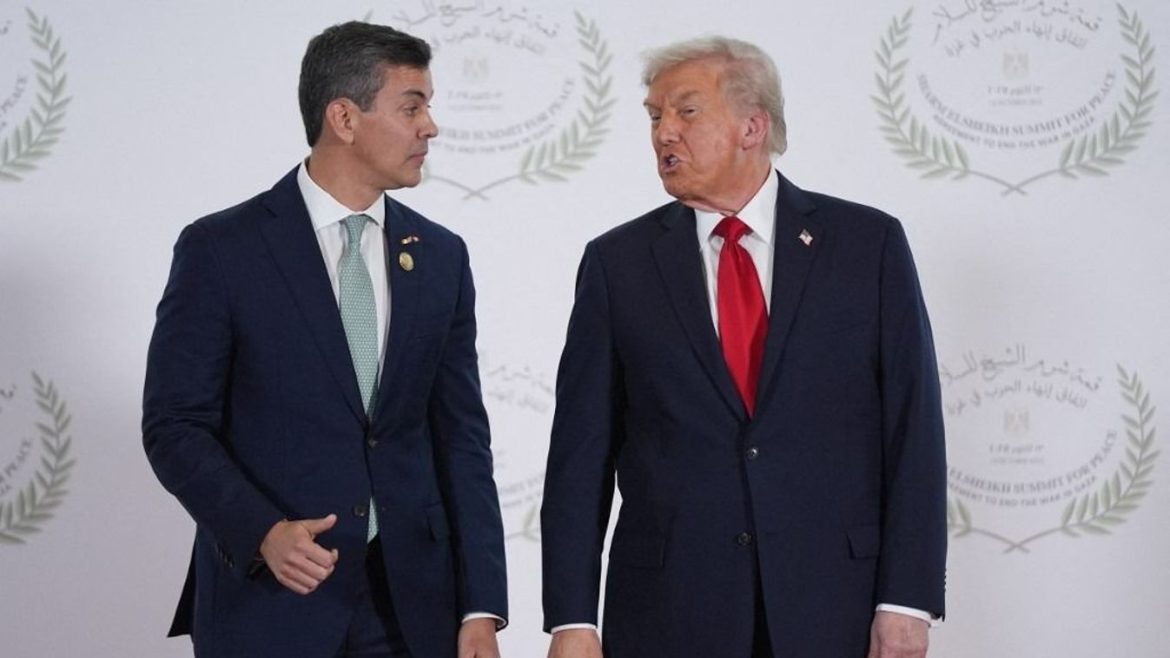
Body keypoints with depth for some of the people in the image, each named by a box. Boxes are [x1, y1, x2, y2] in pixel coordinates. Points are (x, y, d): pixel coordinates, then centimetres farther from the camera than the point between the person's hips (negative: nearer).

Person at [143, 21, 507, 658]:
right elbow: (174, 424, -4)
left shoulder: (441, 256, 7)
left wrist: (480, 606, -1)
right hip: (268, 599, -3)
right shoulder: (220, 249, -4)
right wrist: (262, 531, -20)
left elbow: (461, 436, 6)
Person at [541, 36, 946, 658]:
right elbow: (582, 450, 2)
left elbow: (913, 429, -1)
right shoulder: (617, 262, 4)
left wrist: (906, 603, -7)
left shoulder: (868, 243, 2)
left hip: (835, 607, 0)